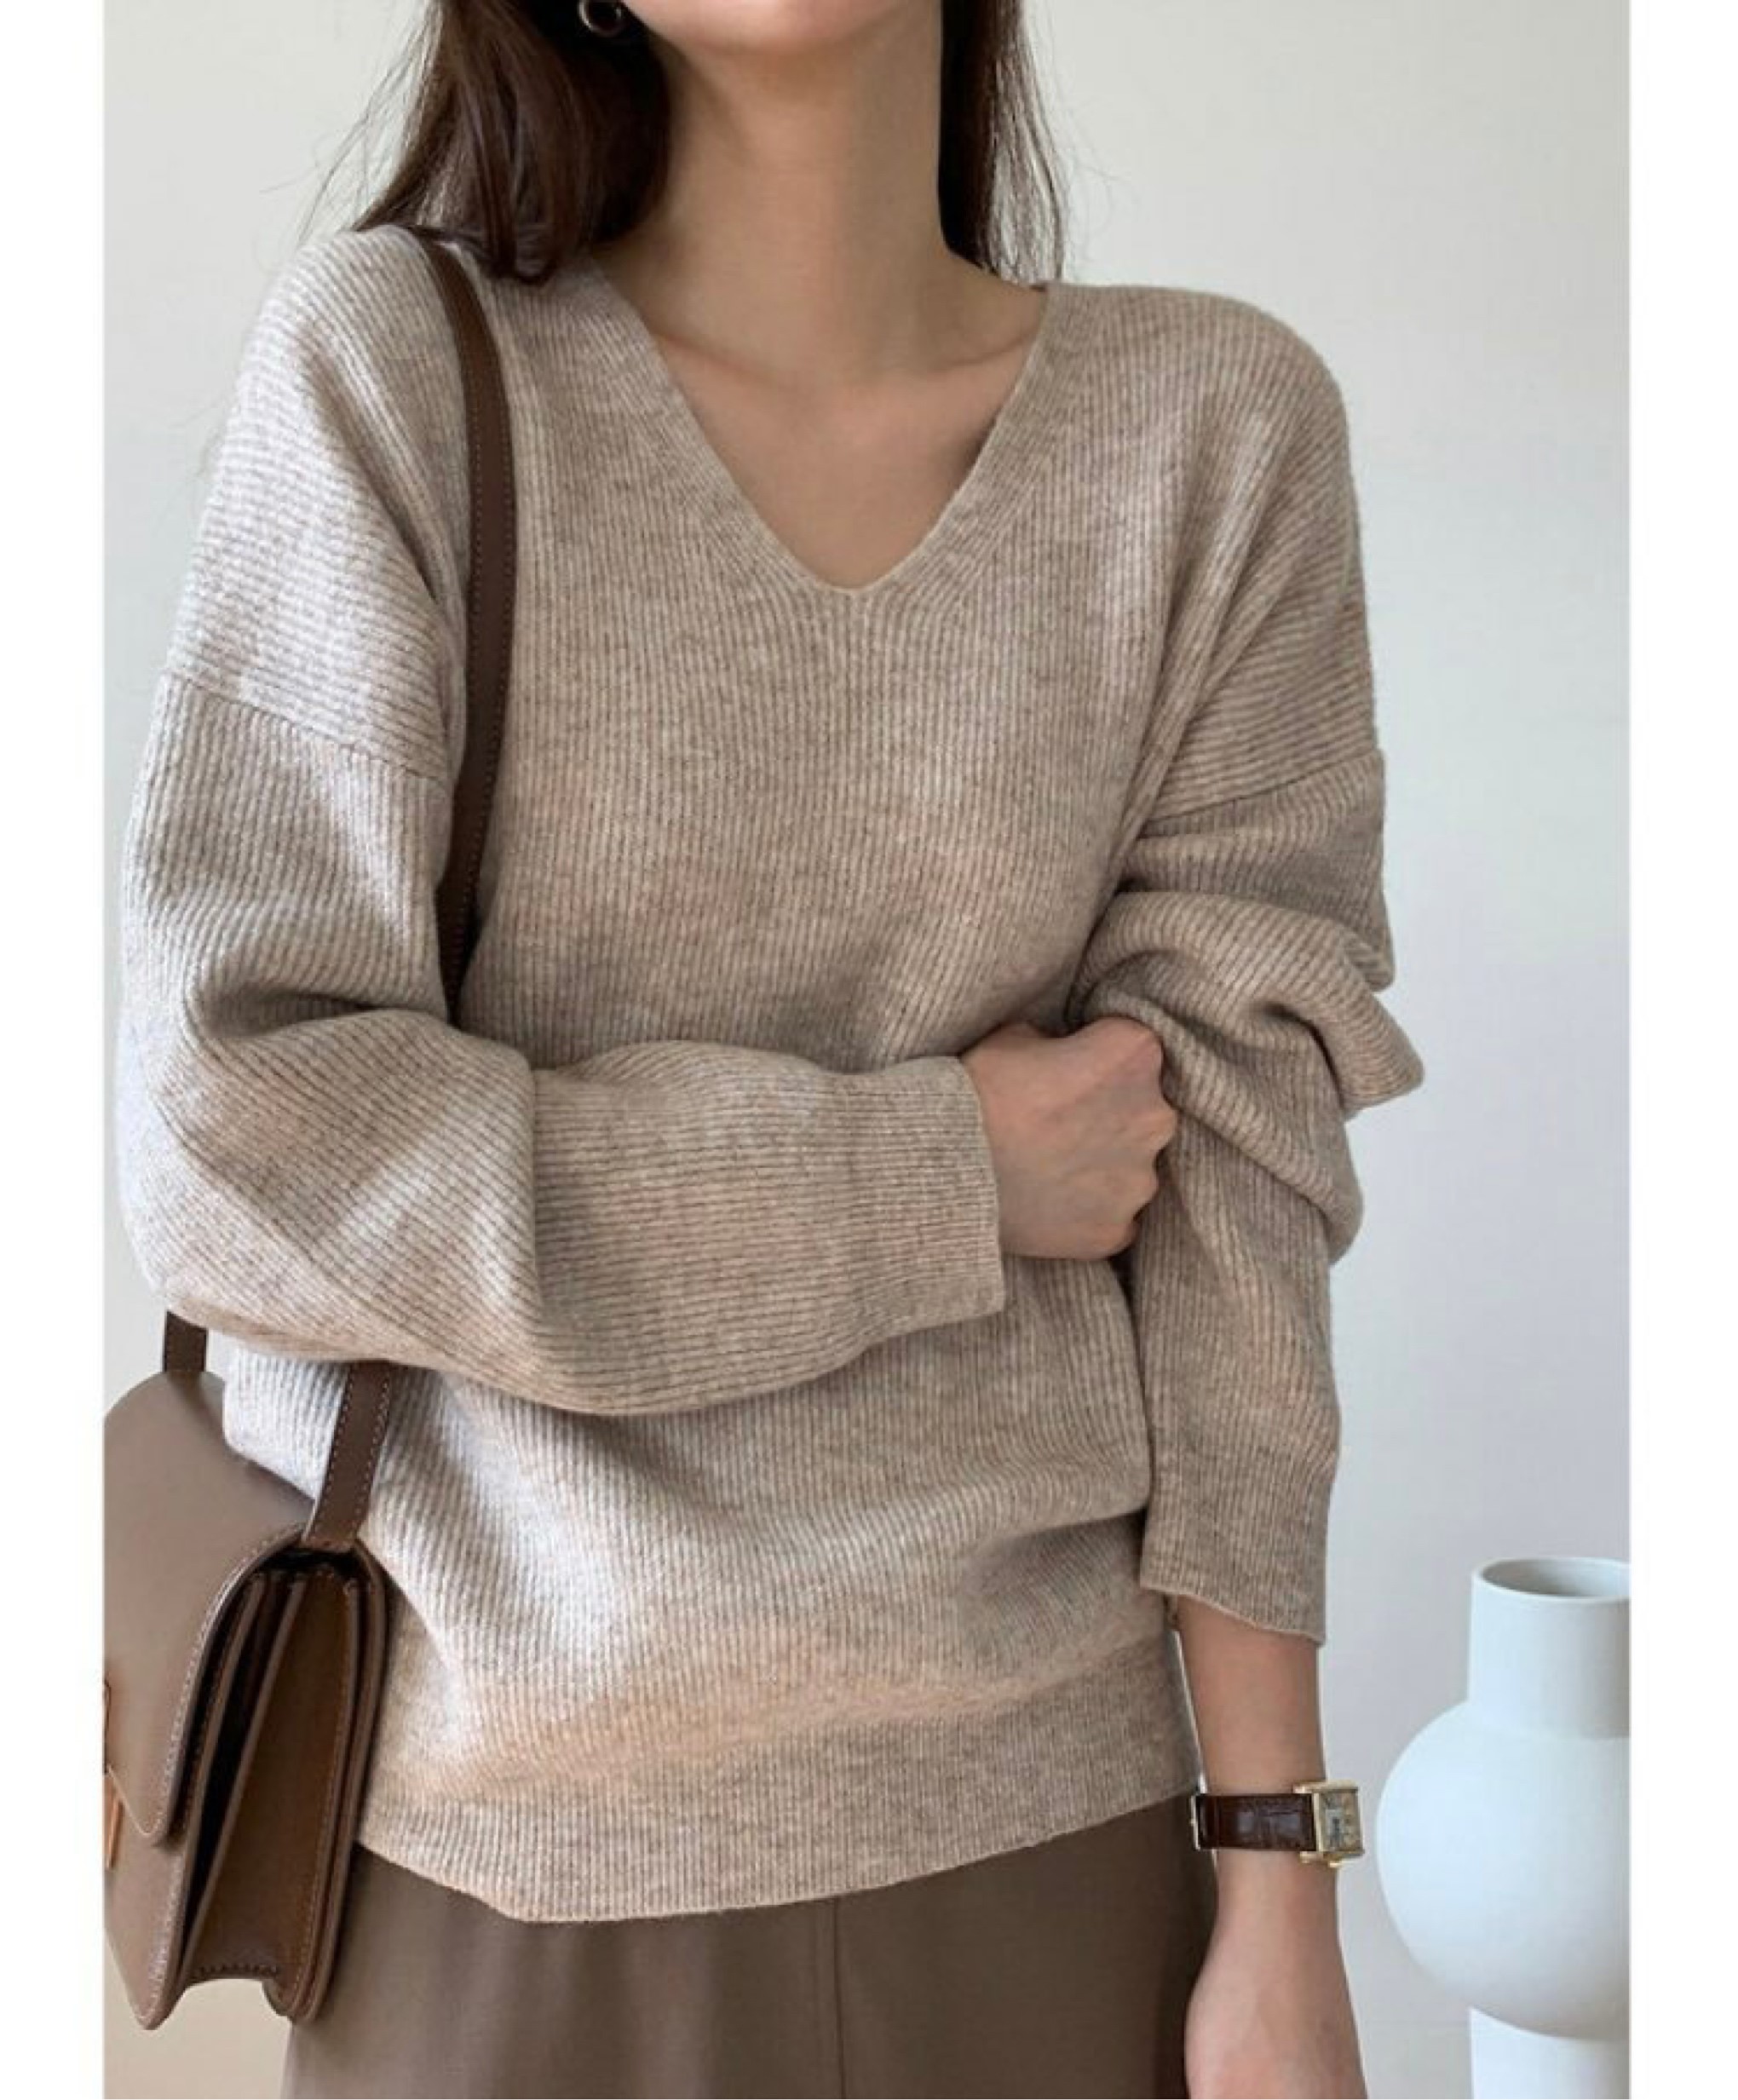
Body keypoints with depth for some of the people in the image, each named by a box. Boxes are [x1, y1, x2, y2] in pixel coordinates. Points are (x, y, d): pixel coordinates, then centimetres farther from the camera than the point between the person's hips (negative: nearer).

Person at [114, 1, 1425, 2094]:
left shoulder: (1215, 425, -3)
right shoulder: (388, 362, -8)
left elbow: (1223, 1177, -4)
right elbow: (233, 1152, -13)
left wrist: (1278, 1911, -5)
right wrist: (938, 1178, -12)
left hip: (1037, 1805, 2)